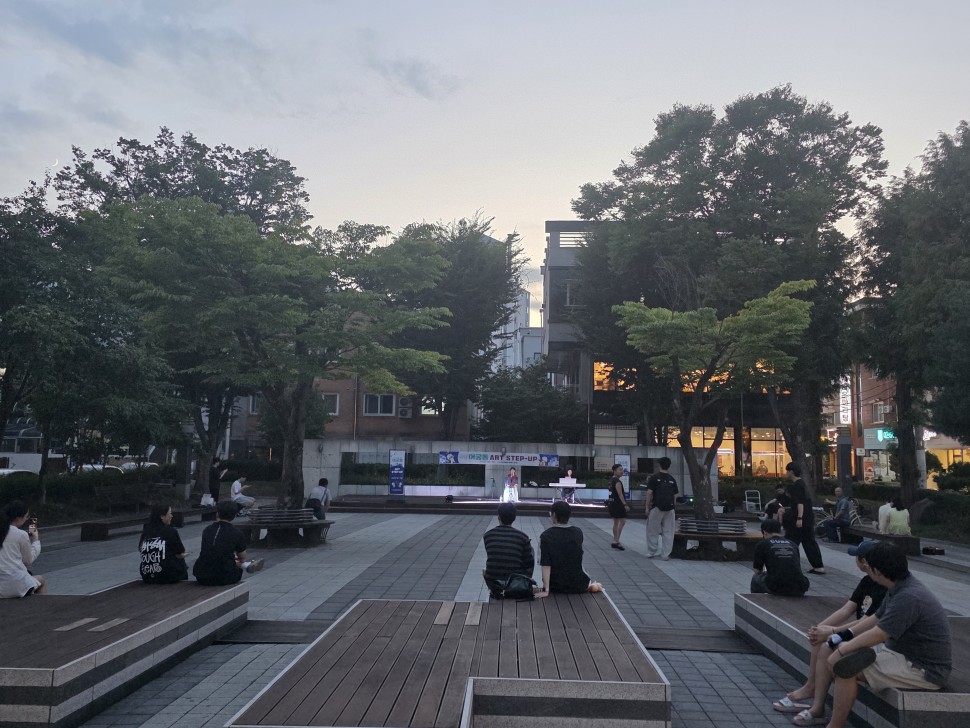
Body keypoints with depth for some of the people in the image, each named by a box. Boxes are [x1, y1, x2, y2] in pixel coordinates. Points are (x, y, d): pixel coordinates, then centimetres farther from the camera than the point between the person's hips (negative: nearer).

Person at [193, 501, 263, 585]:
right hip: (224, 579, -3)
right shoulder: (237, 533, -5)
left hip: (202, 578, 3)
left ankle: (245, 565, 18)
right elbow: (242, 558, 10)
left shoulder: (207, 530, 8)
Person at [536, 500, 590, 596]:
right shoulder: (578, 532, -5)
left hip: (556, 587, -2)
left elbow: (545, 565, -19)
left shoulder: (545, 536, -15)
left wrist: (546, 590, -19)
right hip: (578, 586, 2)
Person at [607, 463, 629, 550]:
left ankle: (615, 541, 19)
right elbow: (620, 494, -21)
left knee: (616, 522, 14)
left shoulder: (611, 480, 14)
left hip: (612, 503, 10)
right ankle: (616, 541, -16)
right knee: (622, 521, -10)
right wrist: (625, 504, -23)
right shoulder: (617, 481, -16)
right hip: (618, 503, -10)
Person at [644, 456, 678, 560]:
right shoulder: (672, 479, 7)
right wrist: (672, 506, 16)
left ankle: (651, 552, 12)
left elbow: (649, 493, -8)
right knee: (668, 532, 7)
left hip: (657, 508, -3)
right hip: (669, 509, 3)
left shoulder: (654, 477, -5)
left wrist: (647, 507, -3)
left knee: (652, 531, 7)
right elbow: (675, 496, 7)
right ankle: (666, 554, 7)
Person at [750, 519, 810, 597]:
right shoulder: (793, 544, 22)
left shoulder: (762, 544, 11)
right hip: (798, 590, 3)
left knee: (756, 578, 31)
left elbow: (757, 571, 22)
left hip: (776, 588, -3)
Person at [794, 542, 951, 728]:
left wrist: (841, 651, -16)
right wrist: (840, 637, 8)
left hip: (925, 670, -10)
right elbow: (875, 619, 14)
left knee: (845, 667, -25)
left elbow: (877, 635, -27)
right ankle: (818, 708, 11)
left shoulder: (909, 597, -28)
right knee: (826, 649, 5)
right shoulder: (900, 587, 4)